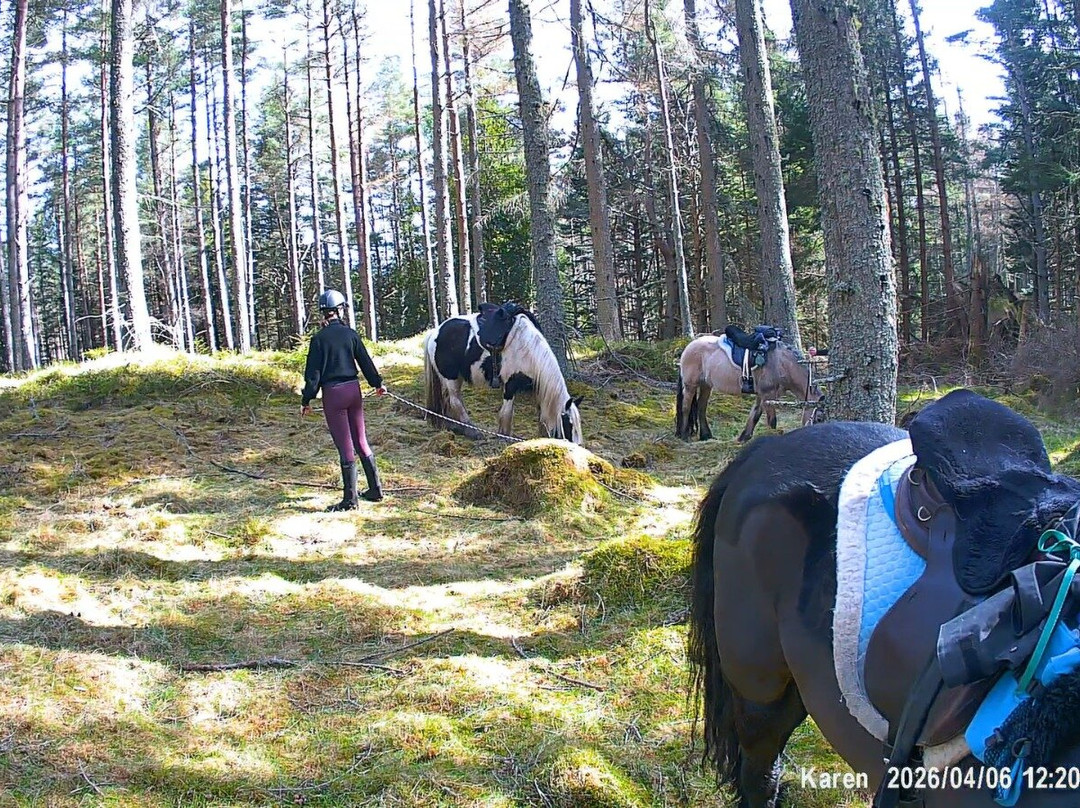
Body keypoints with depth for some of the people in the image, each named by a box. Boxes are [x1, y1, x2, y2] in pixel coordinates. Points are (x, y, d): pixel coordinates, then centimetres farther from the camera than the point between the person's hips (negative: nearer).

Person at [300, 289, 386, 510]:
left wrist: (306, 400, -2)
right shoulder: (350, 334, 1)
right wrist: (377, 383, 23)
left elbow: (313, 372, -8)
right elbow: (365, 361, 10)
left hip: (333, 394, -4)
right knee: (361, 441, 15)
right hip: (353, 389, 4)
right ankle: (375, 490, 21)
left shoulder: (319, 339, -9)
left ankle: (350, 499, 4)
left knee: (345, 447, -2)